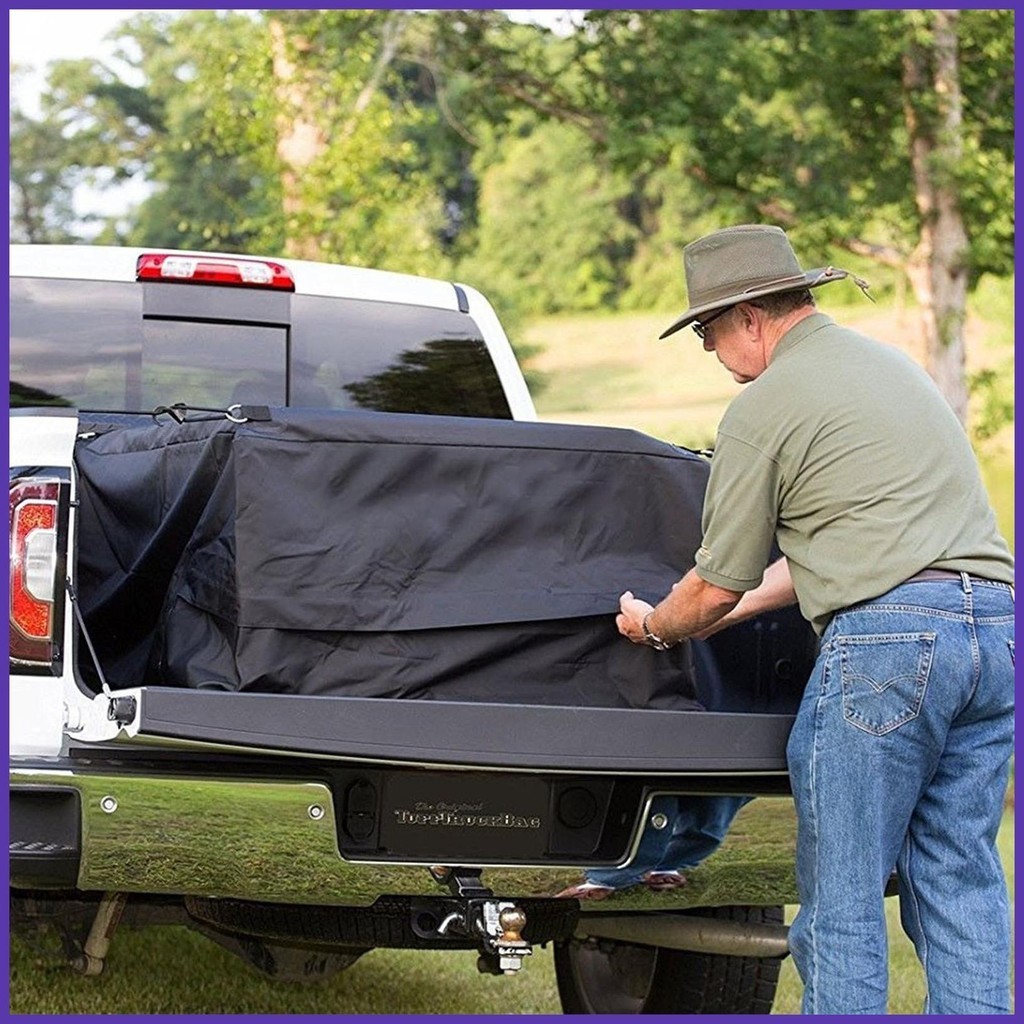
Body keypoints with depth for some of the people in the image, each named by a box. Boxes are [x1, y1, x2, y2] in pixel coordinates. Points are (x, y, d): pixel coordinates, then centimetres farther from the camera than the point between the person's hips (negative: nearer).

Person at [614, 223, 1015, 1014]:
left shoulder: (765, 406, -1)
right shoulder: (892, 364, 24)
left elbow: (716, 588, 4)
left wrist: (654, 626, 25)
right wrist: (724, 613, 35)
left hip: (890, 634, -8)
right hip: (996, 620, 8)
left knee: (841, 888, 1)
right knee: (958, 874, 12)